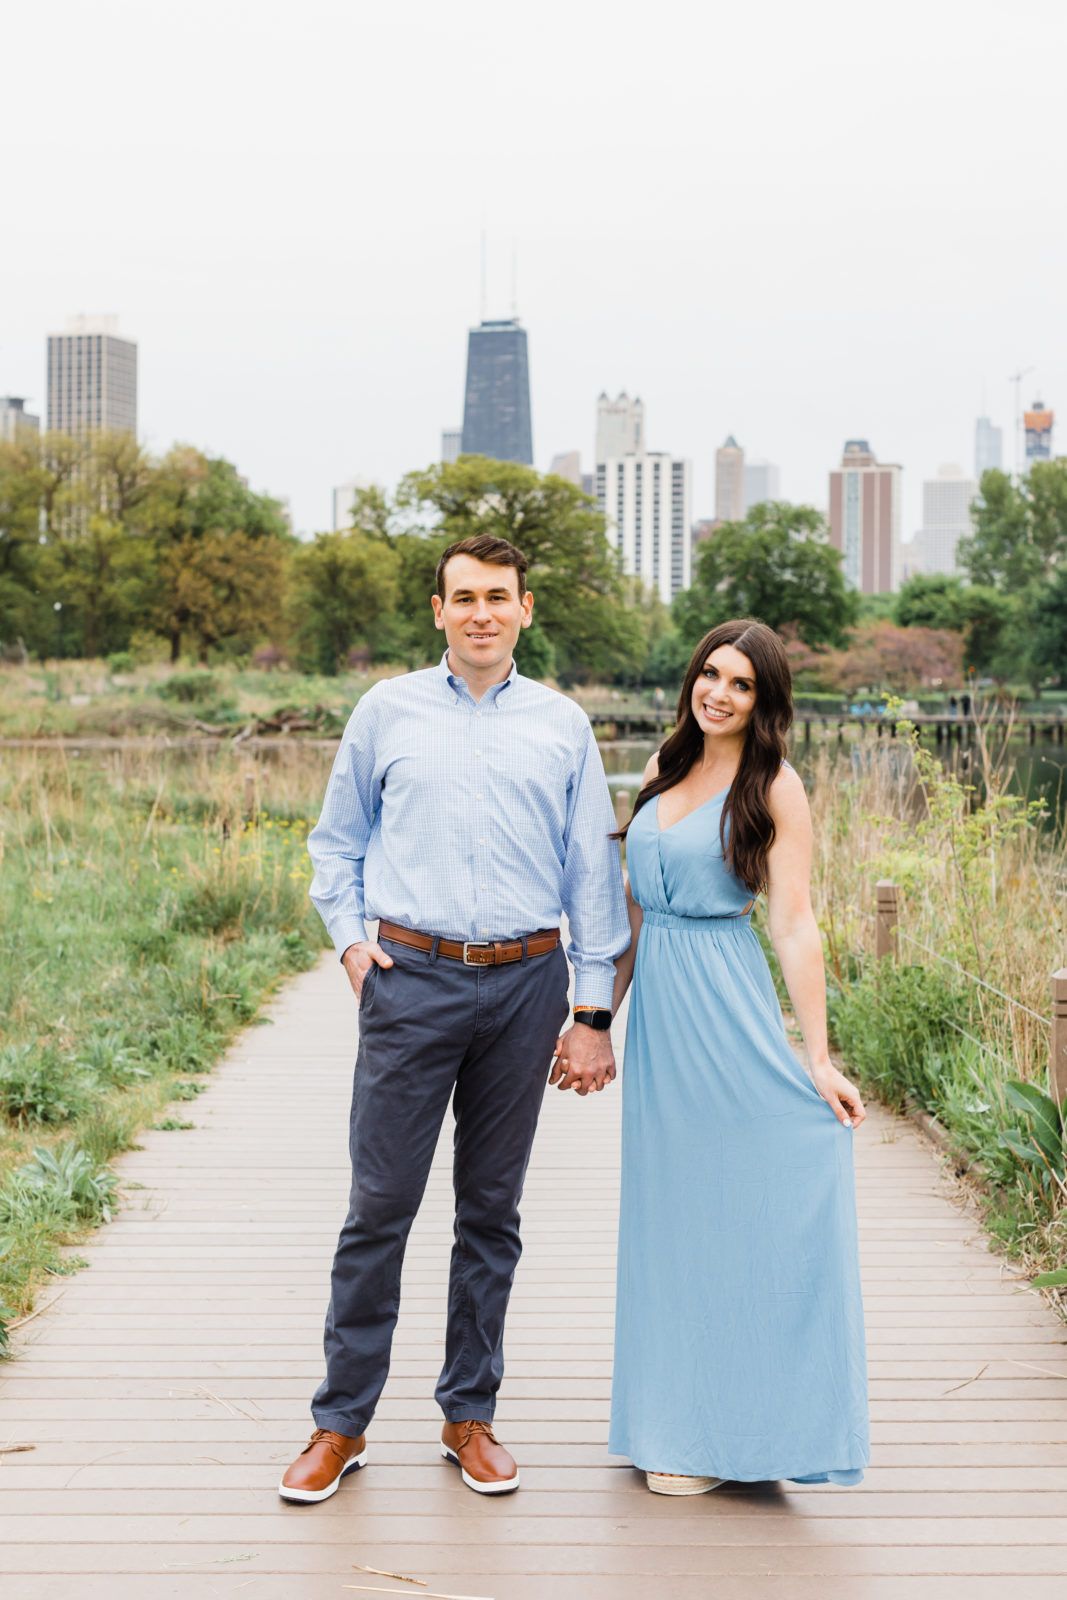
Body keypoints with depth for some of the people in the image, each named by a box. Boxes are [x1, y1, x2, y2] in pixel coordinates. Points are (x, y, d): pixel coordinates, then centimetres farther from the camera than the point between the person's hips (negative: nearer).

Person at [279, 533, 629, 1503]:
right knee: (380, 1204, -1)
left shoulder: (563, 726, 8)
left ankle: (469, 1415, 21)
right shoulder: (387, 711, 7)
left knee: (493, 1210, 9)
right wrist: (350, 939, 0)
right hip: (412, 979, -1)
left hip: (524, 985, 1)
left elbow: (593, 872, 8)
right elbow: (338, 840, 15)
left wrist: (594, 1013, 4)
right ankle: (343, 1422, 11)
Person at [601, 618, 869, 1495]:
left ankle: (725, 1430, 11)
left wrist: (817, 1058, -14)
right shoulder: (664, 772, 12)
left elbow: (794, 924, -10)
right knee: (668, 1209, 12)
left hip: (727, 1010, -6)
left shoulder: (774, 786, -5)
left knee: (735, 1211, 0)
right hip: (658, 1010, 6)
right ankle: (676, 1416, 24)